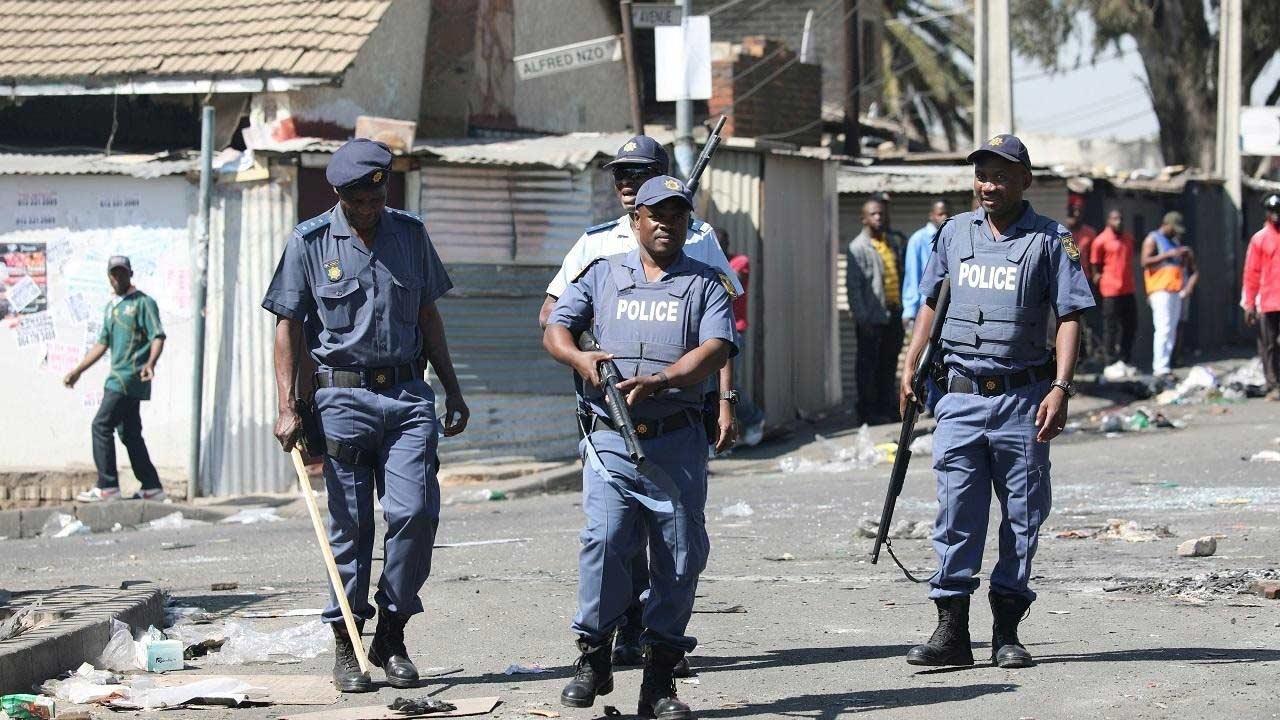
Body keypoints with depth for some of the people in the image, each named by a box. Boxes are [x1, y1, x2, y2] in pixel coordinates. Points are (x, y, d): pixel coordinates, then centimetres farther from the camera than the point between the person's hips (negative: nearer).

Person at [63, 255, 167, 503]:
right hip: (117, 378, 8)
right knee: (129, 433, 7)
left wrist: (150, 363, -31)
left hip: (131, 376, -8)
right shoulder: (111, 307, 20)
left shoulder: (143, 303, -4)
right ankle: (151, 487, 10)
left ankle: (107, 486, -12)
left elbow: (158, 336, -13)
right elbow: (102, 343, 25)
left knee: (102, 425, -13)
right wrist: (79, 370, 21)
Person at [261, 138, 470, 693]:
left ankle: (391, 636, 4)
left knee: (416, 511, -10)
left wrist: (453, 392, 16)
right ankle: (346, 645, 10)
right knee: (350, 525, 0)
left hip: (408, 395, 2)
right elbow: (289, 327, 3)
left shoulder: (410, 234, 10)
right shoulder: (309, 243, 2)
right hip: (343, 395, -2)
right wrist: (287, 409, -4)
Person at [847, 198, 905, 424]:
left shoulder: (893, 243, 14)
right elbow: (853, 286, -11)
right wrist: (862, 317, -16)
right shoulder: (858, 247, -7)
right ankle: (868, 411, 5)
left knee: (889, 363, 12)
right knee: (868, 365, 0)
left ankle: (886, 406, 21)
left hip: (893, 314, 7)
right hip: (872, 317, -6)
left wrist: (904, 307, 12)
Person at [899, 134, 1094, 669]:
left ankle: (1007, 631, 11)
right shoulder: (954, 234, 10)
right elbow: (930, 303, 20)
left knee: (1022, 518, 4)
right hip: (960, 397, 2)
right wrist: (910, 369, 15)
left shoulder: (1050, 240, -1)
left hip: (1022, 399, -2)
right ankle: (951, 632, -1)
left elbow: (1069, 317, -5)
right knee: (955, 515, -2)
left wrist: (1060, 389, -14)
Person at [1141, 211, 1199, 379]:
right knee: (1163, 328, -16)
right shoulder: (1153, 239, 0)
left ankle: (1164, 366, 8)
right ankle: (1160, 368, -19)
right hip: (1160, 290, -8)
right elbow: (1145, 261, -14)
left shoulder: (1175, 241, 24)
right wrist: (1168, 255, -17)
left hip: (1175, 290, 8)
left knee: (1172, 329, 5)